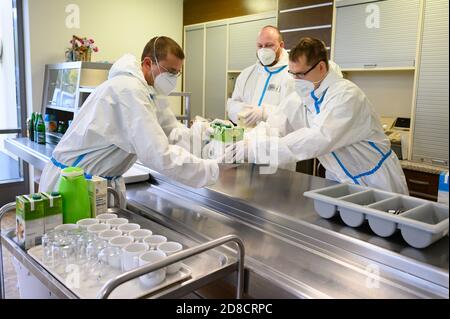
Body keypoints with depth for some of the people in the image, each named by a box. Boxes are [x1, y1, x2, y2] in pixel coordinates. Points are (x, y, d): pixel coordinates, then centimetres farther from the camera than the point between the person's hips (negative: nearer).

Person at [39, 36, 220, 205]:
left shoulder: (152, 90, 4)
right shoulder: (129, 90, -26)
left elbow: (172, 130, 8)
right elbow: (158, 155, -33)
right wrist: (212, 170, -29)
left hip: (103, 180, 8)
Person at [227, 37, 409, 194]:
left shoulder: (346, 95, -24)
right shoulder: (300, 96, -2)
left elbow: (319, 139, -37)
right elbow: (274, 127, -6)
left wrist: (255, 149, -40)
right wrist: (243, 145, -26)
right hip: (340, 181, 5)